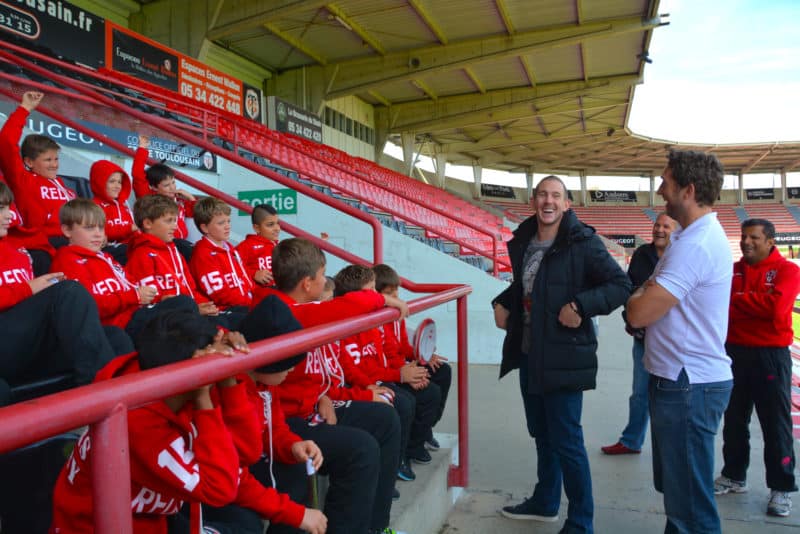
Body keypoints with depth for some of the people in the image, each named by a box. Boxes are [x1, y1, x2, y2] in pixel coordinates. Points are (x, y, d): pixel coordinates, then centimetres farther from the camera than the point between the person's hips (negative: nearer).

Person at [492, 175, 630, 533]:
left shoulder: (583, 242, -12)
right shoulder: (522, 242, 8)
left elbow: (621, 285, -14)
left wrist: (581, 306, -25)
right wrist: (503, 303, 8)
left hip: (563, 356, -7)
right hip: (528, 355, 7)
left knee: (566, 440, 0)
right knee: (541, 433, 20)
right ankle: (545, 502, 39)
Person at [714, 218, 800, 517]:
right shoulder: (732, 270, 8)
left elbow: (775, 304, -23)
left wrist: (734, 299, -13)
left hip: (771, 356, -5)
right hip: (734, 352, 5)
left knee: (776, 424, 3)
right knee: (734, 419, 15)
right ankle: (734, 476, 29)